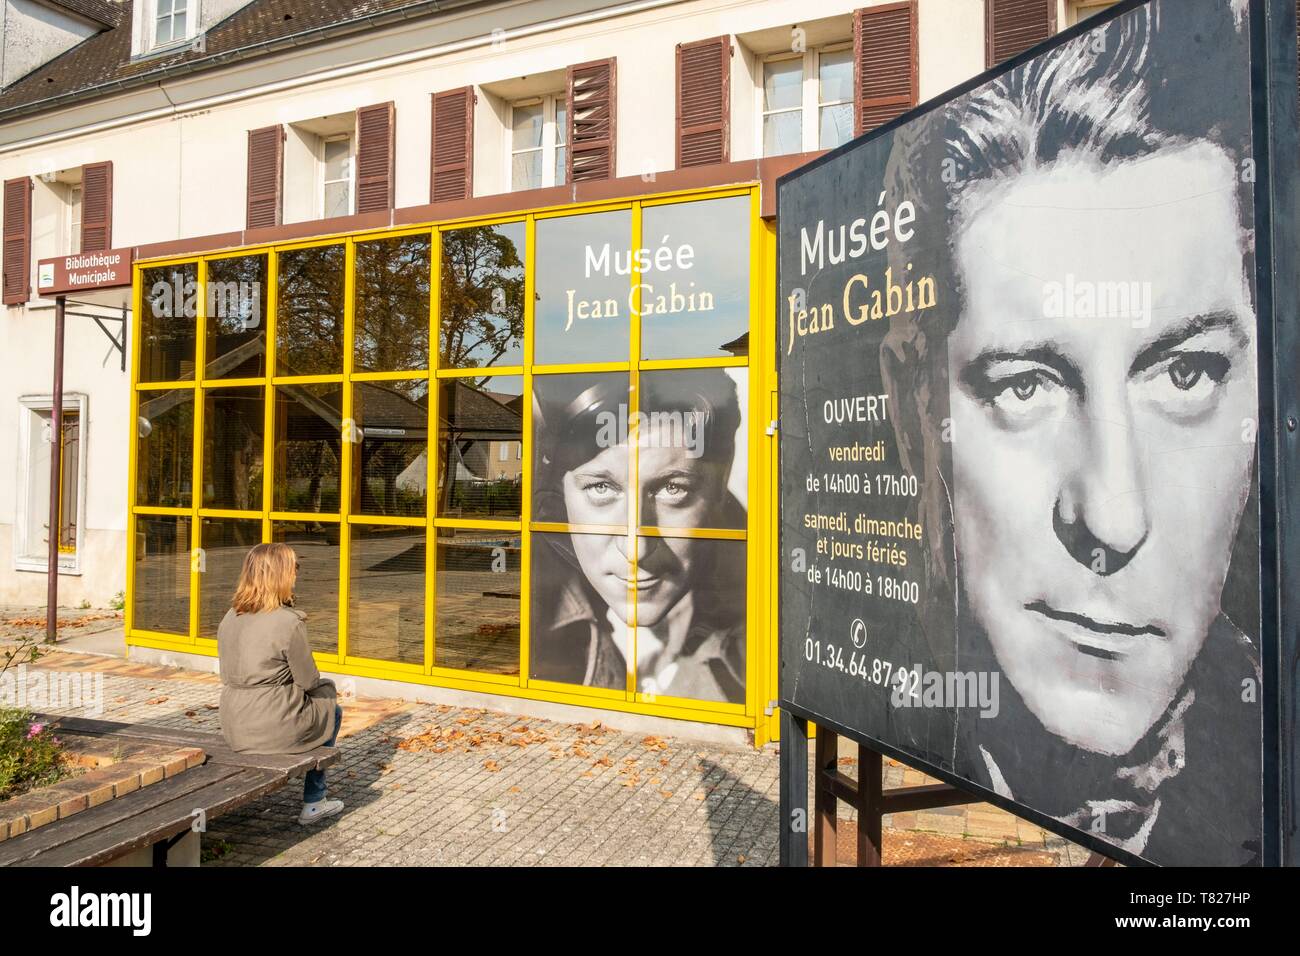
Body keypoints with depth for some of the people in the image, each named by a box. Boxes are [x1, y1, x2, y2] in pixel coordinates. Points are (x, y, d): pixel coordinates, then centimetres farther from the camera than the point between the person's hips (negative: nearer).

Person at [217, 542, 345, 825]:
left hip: (234, 731, 7)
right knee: (332, 710, 23)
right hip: (276, 729, -7)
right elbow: (308, 680, -12)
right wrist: (322, 683, 11)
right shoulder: (289, 622, -20)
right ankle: (313, 803, 29)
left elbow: (229, 674, 12)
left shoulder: (229, 619, 3)